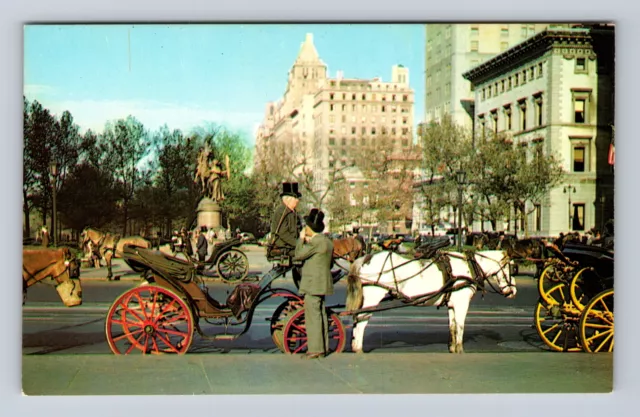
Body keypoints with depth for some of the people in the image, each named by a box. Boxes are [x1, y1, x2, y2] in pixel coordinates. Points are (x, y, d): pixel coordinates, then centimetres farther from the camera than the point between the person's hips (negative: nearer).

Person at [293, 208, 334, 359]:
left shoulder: (316, 242, -15)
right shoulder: (327, 241, 14)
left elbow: (299, 255, -11)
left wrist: (301, 239, 1)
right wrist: (308, 242, 17)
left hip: (313, 283, -10)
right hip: (322, 283, 10)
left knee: (313, 315, -6)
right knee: (320, 314, 12)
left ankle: (315, 349, -5)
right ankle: (323, 348, 17)